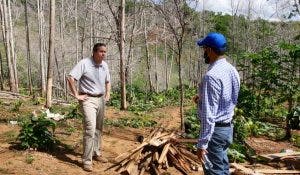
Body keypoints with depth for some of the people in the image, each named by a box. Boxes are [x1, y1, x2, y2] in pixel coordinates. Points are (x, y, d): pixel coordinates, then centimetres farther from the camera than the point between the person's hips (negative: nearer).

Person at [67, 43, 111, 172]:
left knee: (98, 128, 14)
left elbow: (107, 81, 24)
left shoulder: (105, 65, 8)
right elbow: (71, 78, -19)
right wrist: (77, 95, -17)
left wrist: (107, 95, 13)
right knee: (90, 128, -14)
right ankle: (87, 161, -7)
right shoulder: (84, 63, -15)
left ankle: (96, 153, 30)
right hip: (88, 100, -7)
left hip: (101, 99, 7)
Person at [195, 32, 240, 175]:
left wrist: (202, 144, -21)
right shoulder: (232, 70, 4)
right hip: (228, 127, 9)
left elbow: (208, 115, -25)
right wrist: (203, 97, 18)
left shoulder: (212, 76, -24)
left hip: (215, 130, -9)